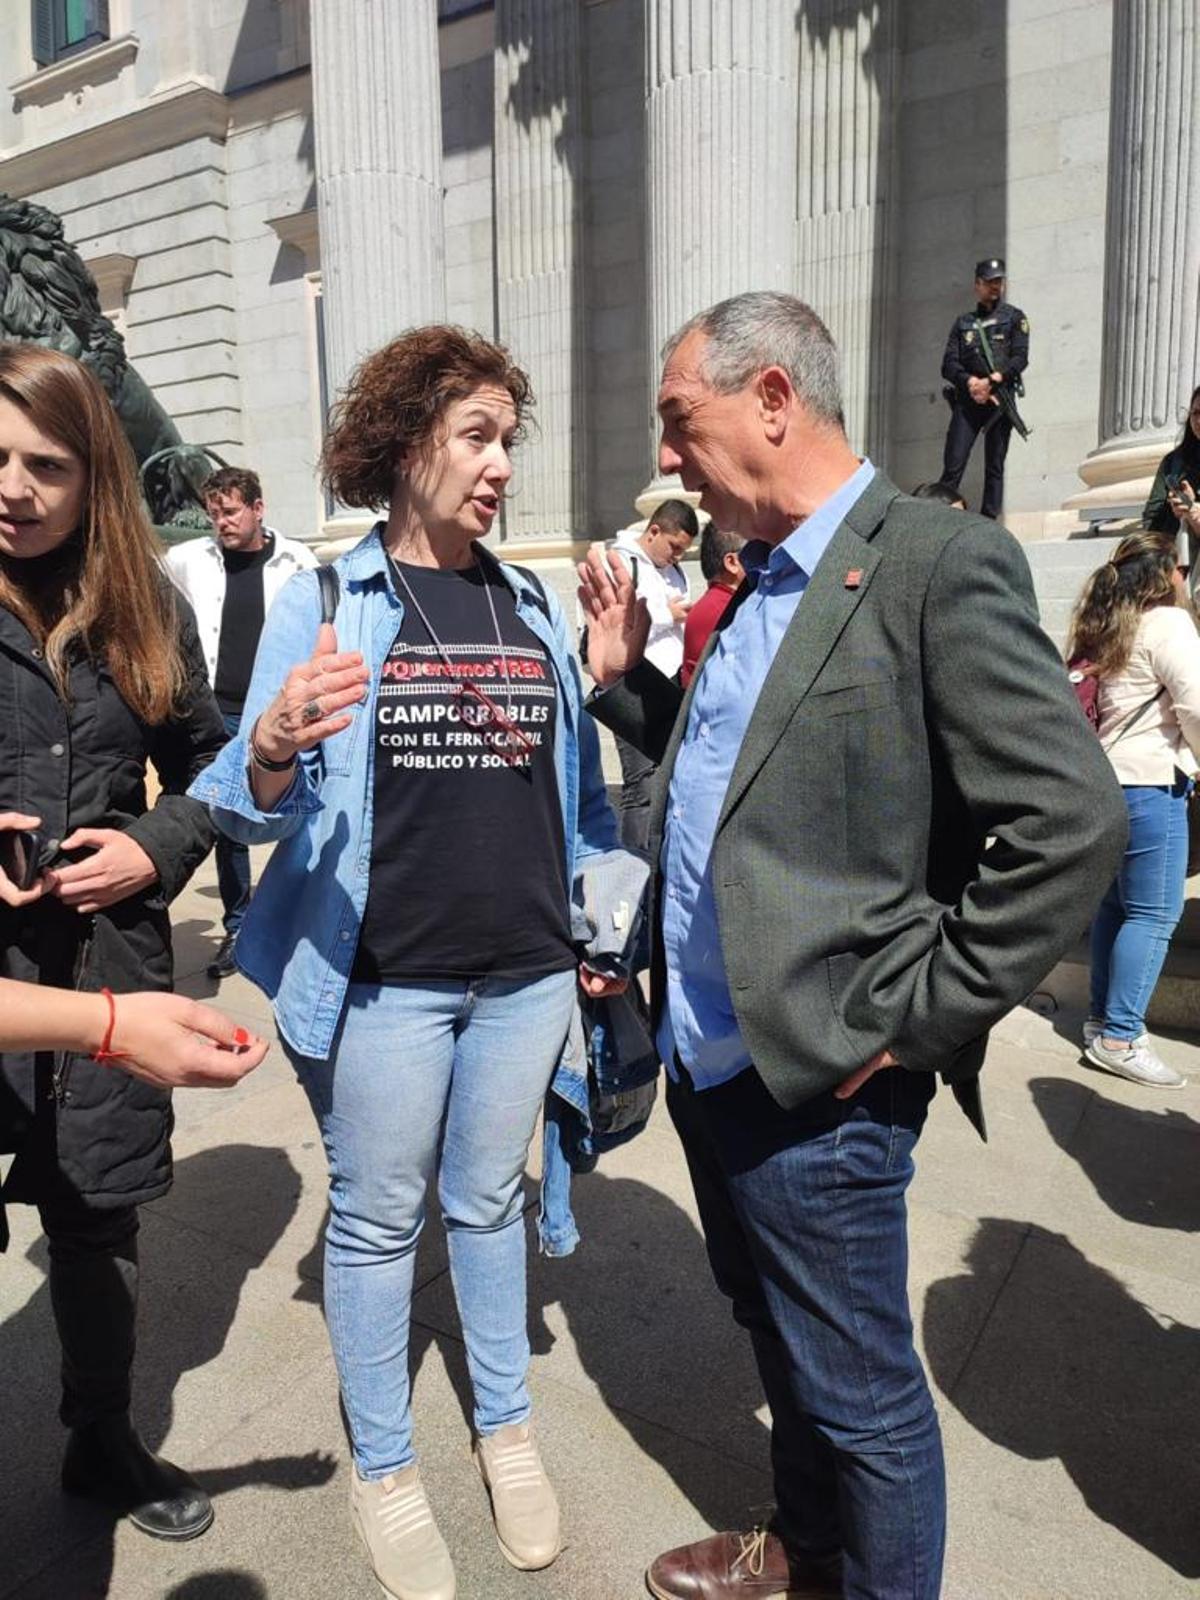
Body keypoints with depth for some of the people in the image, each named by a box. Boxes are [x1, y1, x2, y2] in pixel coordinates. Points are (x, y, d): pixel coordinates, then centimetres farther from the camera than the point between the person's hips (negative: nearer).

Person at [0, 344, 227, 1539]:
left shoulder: (149, 610, 5)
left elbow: (203, 768, 12)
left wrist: (157, 848, -6)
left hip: (109, 969, 2)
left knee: (99, 1221, 18)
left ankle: (103, 1444, 42)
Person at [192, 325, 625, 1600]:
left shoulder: (534, 607, 6)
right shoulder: (321, 606, -5)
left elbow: (576, 782, 13)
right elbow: (248, 806, -8)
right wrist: (274, 745, -30)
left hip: (526, 972, 3)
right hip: (381, 979, -3)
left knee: (488, 1201, 19)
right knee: (376, 1221, 13)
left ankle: (506, 1426, 40)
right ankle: (382, 1469, 35)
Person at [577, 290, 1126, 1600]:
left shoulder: (943, 563, -16)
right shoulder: (760, 581, 10)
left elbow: (1071, 823, -21)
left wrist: (909, 1022, -17)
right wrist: (625, 676, 5)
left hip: (816, 1085, -8)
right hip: (709, 1055, 8)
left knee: (859, 1392, 13)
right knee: (777, 1334, 27)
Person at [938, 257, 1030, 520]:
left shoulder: (1014, 317, 12)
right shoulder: (963, 322, 17)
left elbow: (1020, 358, -1)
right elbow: (949, 364, 6)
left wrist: (991, 381, -15)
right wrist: (970, 382, -13)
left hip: (1000, 399, -1)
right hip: (966, 400, 1)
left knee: (994, 468, 0)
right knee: (953, 466, -9)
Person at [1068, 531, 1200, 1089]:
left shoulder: (1107, 627, 15)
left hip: (1108, 780, 9)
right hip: (1149, 784, -9)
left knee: (1115, 905, 14)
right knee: (1154, 915, -5)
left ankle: (1103, 1019, 21)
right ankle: (1119, 1038, -3)